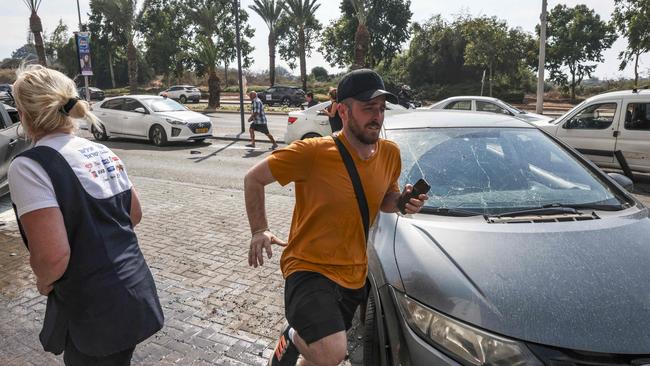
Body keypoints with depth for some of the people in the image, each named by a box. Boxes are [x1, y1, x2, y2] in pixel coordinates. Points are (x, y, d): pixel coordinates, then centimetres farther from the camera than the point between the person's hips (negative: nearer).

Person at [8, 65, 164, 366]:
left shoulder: (30, 165, -18)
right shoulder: (104, 152, 5)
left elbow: (53, 256, -24)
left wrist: (43, 281, -5)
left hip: (96, 315, -6)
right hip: (136, 293, 7)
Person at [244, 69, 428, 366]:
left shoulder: (390, 154, -3)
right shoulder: (313, 152, -20)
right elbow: (253, 179, -8)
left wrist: (402, 201, -6)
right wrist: (259, 231, -13)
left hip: (354, 275, 6)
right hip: (309, 268, -6)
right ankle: (293, 338, 6)